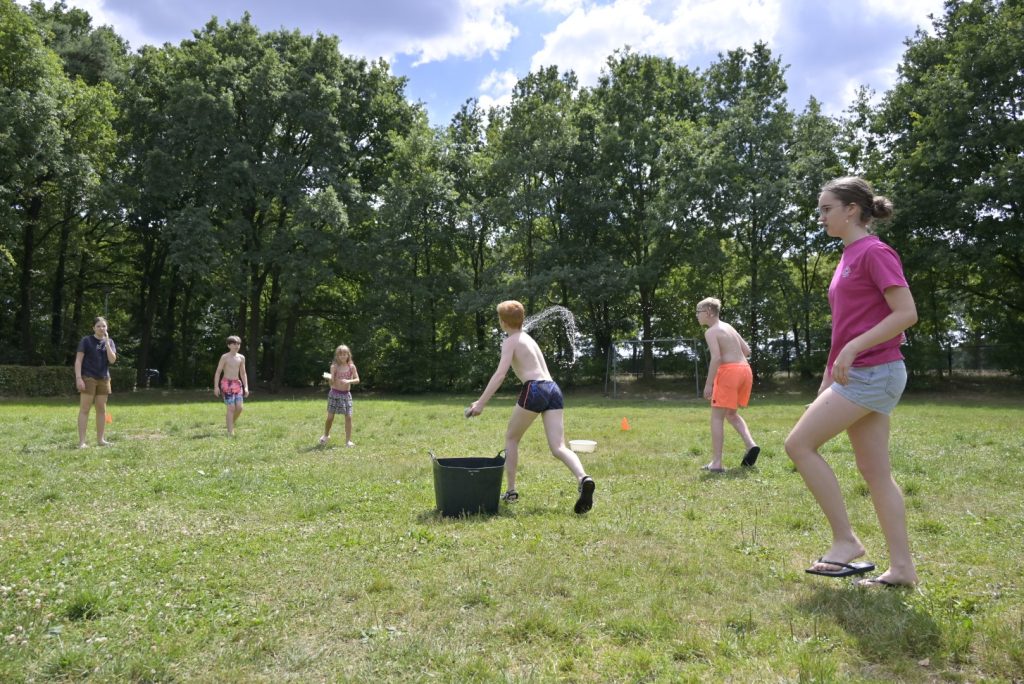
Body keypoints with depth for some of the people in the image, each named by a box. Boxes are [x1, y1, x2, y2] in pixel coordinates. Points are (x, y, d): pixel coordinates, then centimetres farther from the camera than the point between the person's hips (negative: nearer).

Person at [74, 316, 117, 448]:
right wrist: (78, 378, -15)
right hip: (88, 378, -4)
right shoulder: (86, 340, -2)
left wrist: (107, 342, -7)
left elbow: (112, 360, -3)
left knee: (101, 409, 9)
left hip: (103, 379, 5)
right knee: (84, 409, -5)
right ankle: (81, 441, -4)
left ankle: (100, 439, 18)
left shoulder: (109, 342, 10)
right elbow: (78, 360, -6)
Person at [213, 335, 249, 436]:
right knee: (231, 408, -11)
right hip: (226, 384, -5)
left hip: (237, 384, 5)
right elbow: (218, 372, -6)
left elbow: (243, 373, 14)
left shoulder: (241, 358, 8)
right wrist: (216, 386, -12)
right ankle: (230, 432, -7)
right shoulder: (225, 357, -6)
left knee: (239, 407, -5)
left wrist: (246, 387, 8)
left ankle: (231, 423, 22)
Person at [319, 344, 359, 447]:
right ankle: (326, 435, 29)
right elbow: (332, 383, -7)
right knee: (330, 417, 3)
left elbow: (357, 380, -7)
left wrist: (349, 381, -24)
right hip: (334, 393, -1)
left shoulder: (351, 366, -1)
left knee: (348, 417, -5)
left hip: (346, 394, 1)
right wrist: (330, 379, -30)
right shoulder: (334, 366, -5)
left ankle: (348, 440, 3)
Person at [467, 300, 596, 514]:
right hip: (553, 388, 7)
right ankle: (583, 478, -28)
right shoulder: (529, 339, 28)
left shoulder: (511, 341, 4)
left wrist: (481, 403, -13)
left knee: (511, 438, 14)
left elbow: (500, 374, -9)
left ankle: (511, 491, 16)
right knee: (558, 447, -2)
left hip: (534, 389, -7)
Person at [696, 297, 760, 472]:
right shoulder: (728, 327, 19)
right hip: (745, 369, 8)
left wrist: (708, 384, -17)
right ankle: (751, 445, 3)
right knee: (731, 414, 22)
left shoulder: (711, 332, -5)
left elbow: (716, 358, -18)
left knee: (717, 417, -1)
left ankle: (716, 463, -4)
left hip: (729, 371, -8)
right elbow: (747, 351, 19)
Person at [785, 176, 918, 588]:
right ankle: (901, 567, 13)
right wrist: (829, 378, 20)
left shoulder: (875, 252, -10)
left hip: (872, 373, -9)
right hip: (858, 375, 9)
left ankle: (845, 541, -3)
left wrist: (852, 349, -21)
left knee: (799, 444, -11)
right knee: (874, 471, 8)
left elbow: (907, 313, -18)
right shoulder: (849, 257, 17)